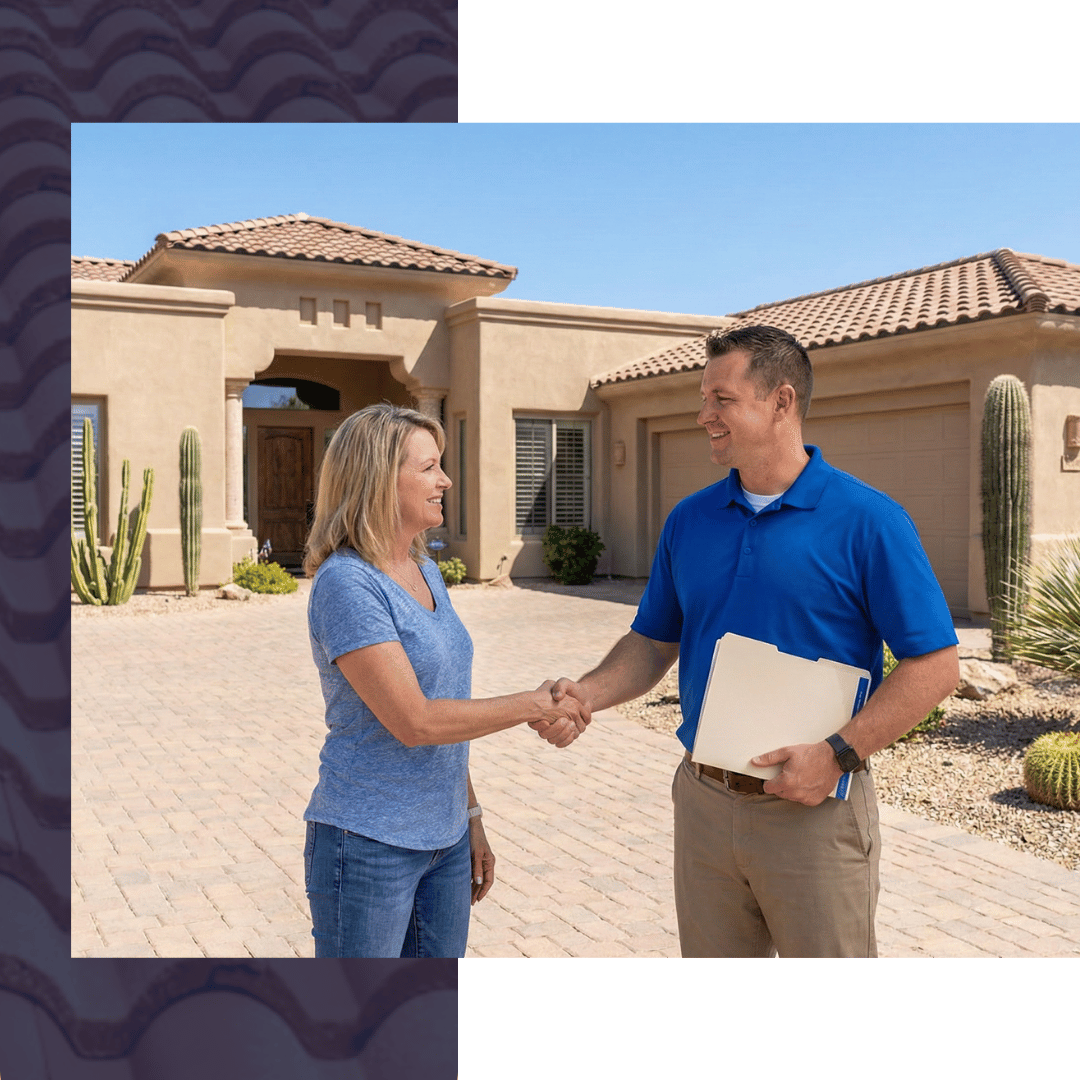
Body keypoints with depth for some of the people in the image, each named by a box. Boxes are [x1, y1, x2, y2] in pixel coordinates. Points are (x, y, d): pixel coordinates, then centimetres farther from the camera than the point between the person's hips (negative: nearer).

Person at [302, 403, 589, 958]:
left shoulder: (425, 571, 8)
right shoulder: (345, 583, -17)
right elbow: (413, 721, -21)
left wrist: (471, 817, 14)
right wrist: (533, 706, -14)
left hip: (443, 840, 8)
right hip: (368, 844, -7)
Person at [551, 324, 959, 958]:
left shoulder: (868, 521, -10)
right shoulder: (689, 521, 6)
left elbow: (935, 665, -11)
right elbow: (655, 643, 12)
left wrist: (838, 755, -20)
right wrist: (590, 692, -7)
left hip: (815, 811, -4)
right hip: (704, 803, 5)